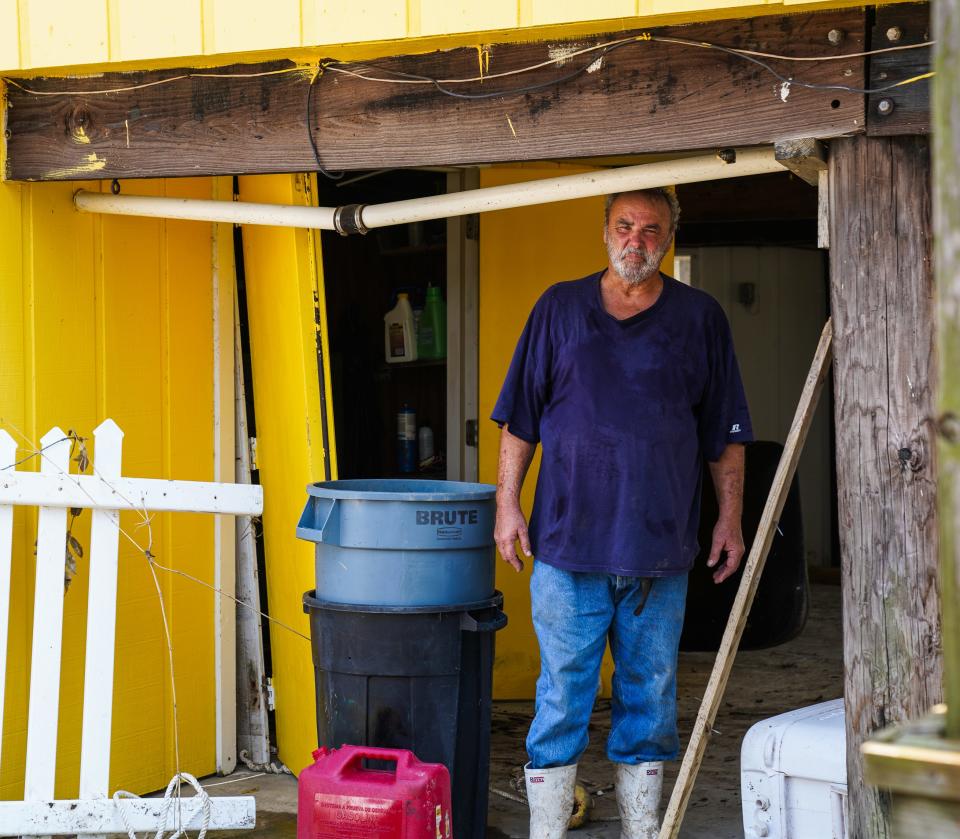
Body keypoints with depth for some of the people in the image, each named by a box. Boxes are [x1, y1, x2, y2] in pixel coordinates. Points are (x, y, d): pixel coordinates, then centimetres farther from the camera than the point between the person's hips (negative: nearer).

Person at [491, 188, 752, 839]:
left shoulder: (700, 318, 7)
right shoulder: (560, 308, 7)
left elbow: (725, 434, 10)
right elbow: (520, 419, 8)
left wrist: (731, 518, 6)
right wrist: (508, 504, 1)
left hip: (661, 545, 1)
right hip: (568, 540, -1)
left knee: (650, 696, 8)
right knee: (562, 694, 1)